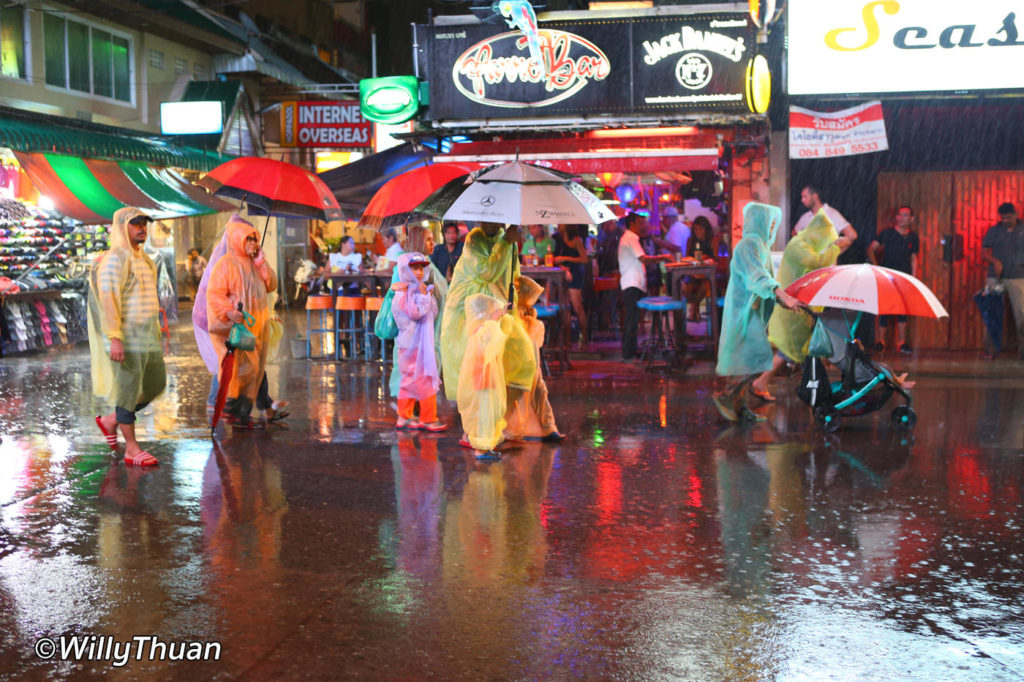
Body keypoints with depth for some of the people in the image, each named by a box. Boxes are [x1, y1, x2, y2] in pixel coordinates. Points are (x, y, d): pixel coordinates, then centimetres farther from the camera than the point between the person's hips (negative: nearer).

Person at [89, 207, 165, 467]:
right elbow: (108, 299, -19)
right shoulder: (114, 258, -12)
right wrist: (114, 338, -25)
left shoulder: (143, 259, 16)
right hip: (127, 338, -9)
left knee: (156, 384, 14)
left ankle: (111, 421, 28)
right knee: (129, 390, -1)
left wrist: (157, 331, 20)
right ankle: (131, 448, 7)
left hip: (148, 336, 9)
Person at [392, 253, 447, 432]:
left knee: (410, 380, 13)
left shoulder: (419, 289, 14)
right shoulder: (404, 292, -13)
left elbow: (432, 314, 14)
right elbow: (416, 313, -22)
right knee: (425, 379, -6)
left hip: (422, 342, 9)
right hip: (412, 342, -9)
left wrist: (430, 296, 2)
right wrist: (423, 295, -20)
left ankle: (404, 417, 21)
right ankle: (428, 419, 1)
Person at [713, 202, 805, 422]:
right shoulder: (748, 245, -14)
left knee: (746, 359, 10)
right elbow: (758, 277, -27)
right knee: (759, 356, -15)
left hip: (752, 309, 10)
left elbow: (765, 278, 20)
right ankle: (725, 396, -8)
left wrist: (782, 298, 7)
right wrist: (783, 296, -38)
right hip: (744, 310, -10)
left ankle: (738, 406, 14)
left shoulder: (760, 244, 19)